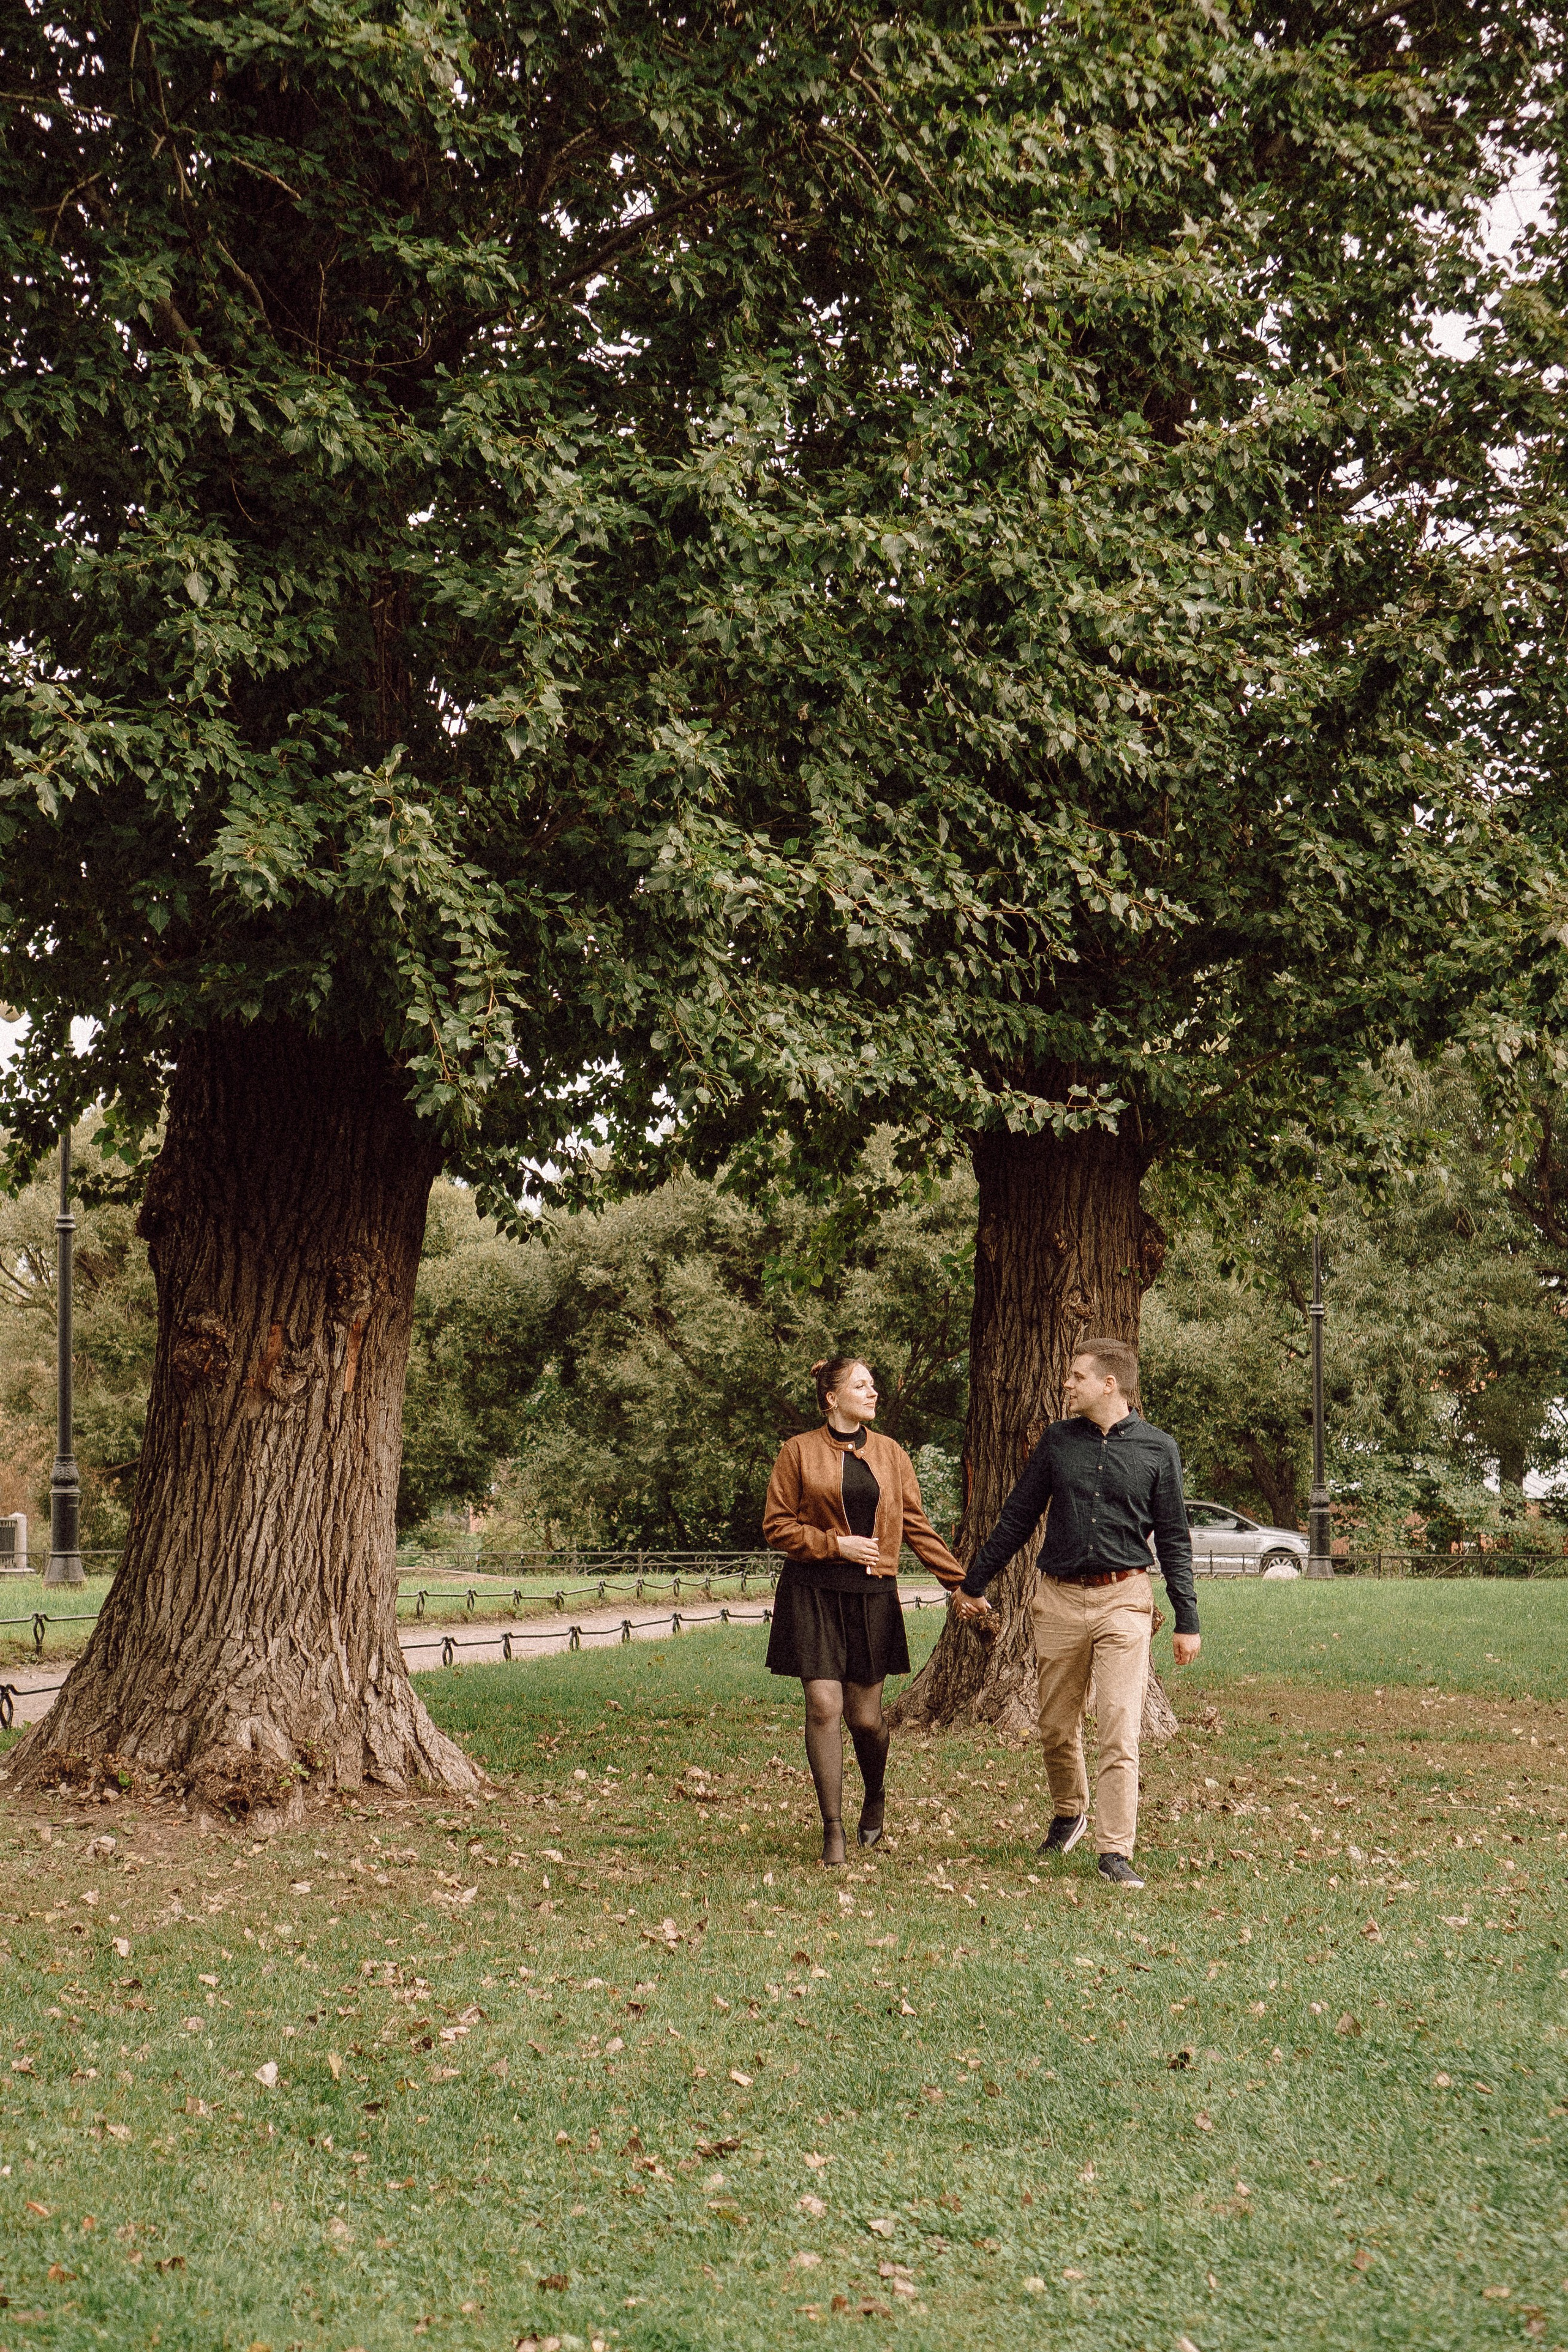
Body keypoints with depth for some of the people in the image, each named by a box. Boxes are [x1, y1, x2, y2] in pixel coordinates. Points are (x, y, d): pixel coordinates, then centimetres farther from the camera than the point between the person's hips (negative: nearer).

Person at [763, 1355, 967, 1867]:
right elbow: (776, 1528, 0)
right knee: (824, 1707, -9)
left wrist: (959, 1582, 6)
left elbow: (917, 1527, 11)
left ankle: (875, 1797, 33)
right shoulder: (799, 1452, 0)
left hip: (872, 1594, 2)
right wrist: (837, 1544, -11)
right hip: (813, 1593, -2)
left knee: (865, 1716, 3)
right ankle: (833, 1829, 0)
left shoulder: (890, 1454, 9)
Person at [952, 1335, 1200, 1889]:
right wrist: (974, 1584, 17)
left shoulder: (1157, 1450, 2)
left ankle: (1116, 1851, -7)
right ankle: (1069, 1813, 35)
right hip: (1059, 1599, 3)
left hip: (1122, 1600, -3)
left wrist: (1187, 1621, 1)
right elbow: (1017, 1518, 15)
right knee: (1056, 1727, 11)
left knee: (1120, 1731, -10)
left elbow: (1174, 1541, 5)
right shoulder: (1058, 1441, 7)